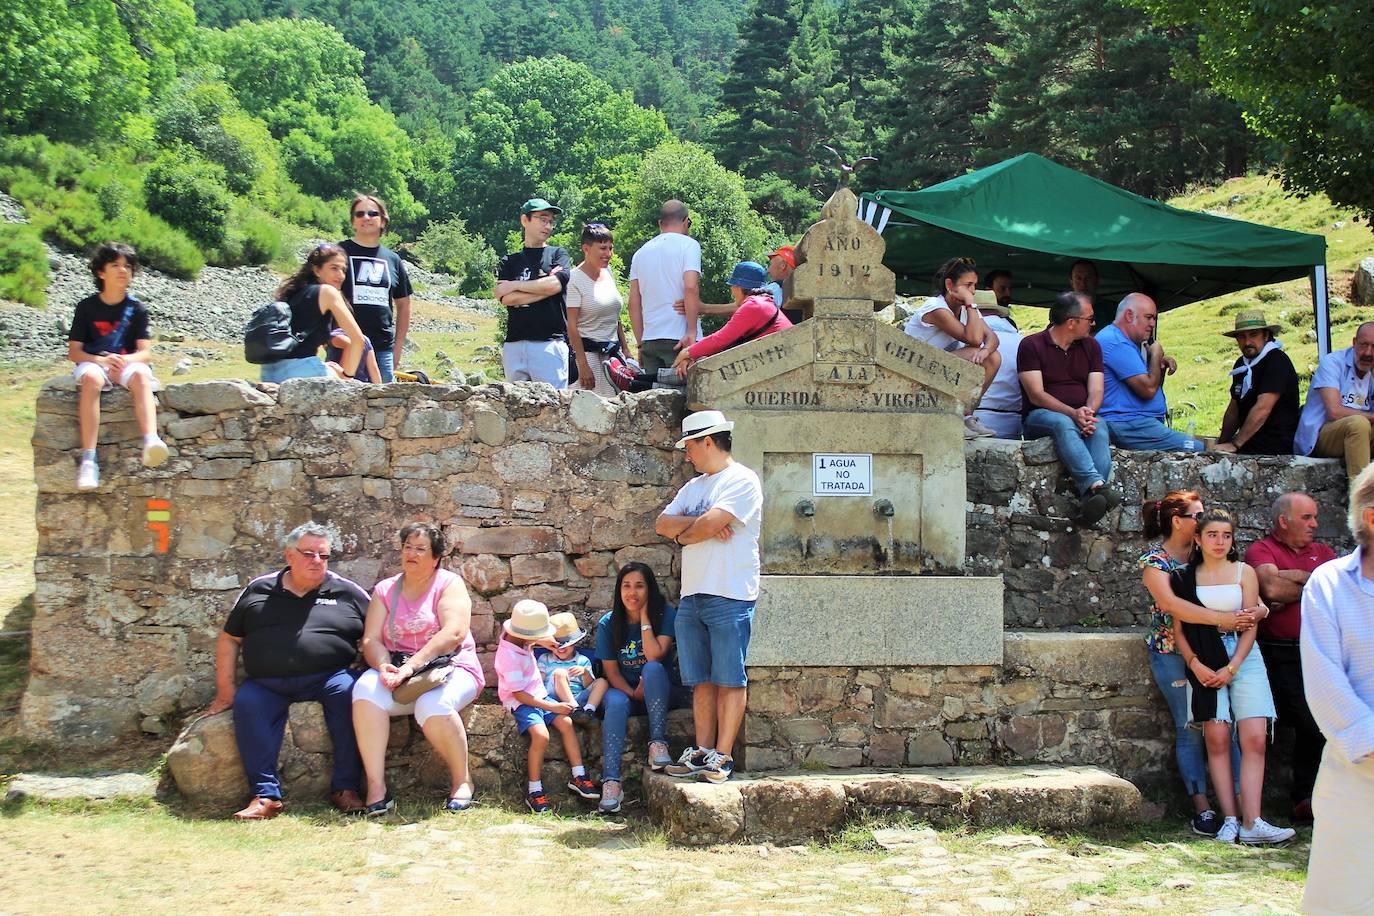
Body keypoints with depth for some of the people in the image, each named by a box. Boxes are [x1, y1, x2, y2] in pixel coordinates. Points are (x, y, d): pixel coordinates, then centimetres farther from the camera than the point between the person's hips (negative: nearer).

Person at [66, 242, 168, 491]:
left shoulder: (136, 309, 6)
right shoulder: (87, 307, 4)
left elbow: (145, 352, -2)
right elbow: (73, 351, 0)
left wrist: (124, 360, -24)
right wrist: (101, 360, -19)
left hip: (127, 365, 1)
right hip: (93, 363, -1)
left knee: (141, 375, -35)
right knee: (91, 379, -37)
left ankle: (151, 442, -57)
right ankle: (88, 460, -45)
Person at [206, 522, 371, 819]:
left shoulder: (347, 592, 11)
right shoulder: (258, 591, 14)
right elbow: (229, 639, 17)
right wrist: (225, 690, 7)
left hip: (328, 676, -1)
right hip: (267, 683, 1)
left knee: (348, 692, -31)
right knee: (247, 703, -29)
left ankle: (345, 788, -24)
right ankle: (266, 795, -27)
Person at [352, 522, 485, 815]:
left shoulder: (449, 584, 0)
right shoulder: (385, 590, 12)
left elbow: (454, 633, -16)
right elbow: (371, 640, 3)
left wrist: (412, 665, -26)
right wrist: (384, 667, -21)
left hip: (450, 668, -3)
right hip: (400, 671, 3)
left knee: (433, 704, -36)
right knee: (366, 689, -29)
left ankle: (461, 780, -12)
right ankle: (376, 787, -29)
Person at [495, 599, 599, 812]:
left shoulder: (518, 639, 1)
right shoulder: (508, 656, -24)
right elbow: (518, 694, -23)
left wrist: (541, 642, 16)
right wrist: (553, 707, -22)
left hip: (539, 696, 9)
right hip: (520, 703, -8)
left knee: (566, 723, -11)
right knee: (541, 735, -29)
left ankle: (578, 777, -4)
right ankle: (534, 791, -18)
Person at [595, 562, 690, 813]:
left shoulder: (665, 614, -7)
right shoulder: (608, 624, -2)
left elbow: (655, 655, -20)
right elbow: (611, 671, -2)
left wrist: (644, 617, -19)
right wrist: (633, 693, -19)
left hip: (662, 691, -1)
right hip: (625, 690, 1)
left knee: (652, 668, -33)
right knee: (615, 703, -34)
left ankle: (657, 743, -35)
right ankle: (610, 781, -43)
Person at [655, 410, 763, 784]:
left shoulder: (742, 481, -6)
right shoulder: (693, 487, 20)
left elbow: (710, 524, -19)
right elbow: (662, 523, 7)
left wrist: (683, 533, 1)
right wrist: (702, 524, -8)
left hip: (729, 596, -8)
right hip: (691, 597, 8)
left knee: (729, 680, -3)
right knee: (702, 681, 9)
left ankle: (723, 756, -2)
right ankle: (702, 751, 13)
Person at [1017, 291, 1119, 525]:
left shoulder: (1091, 346, 15)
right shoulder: (1031, 345, -1)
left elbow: (1096, 391, 5)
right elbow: (1036, 395, -11)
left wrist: (1088, 412, -20)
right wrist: (1073, 413, -24)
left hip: (1082, 417, 4)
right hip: (1039, 417, -3)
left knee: (1099, 427, -32)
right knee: (1063, 424, -38)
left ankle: (1089, 501, -52)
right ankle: (1097, 486, -56)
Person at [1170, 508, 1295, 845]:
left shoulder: (1244, 572, 8)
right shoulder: (1185, 578, 8)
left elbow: (1251, 626, 2)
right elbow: (1179, 628, 5)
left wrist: (1232, 668, -9)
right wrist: (1196, 665, -10)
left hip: (1243, 659, 1)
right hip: (1204, 663, 0)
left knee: (1255, 738, -11)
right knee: (1217, 739, -9)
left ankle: (1252, 823, -15)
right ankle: (1229, 820, -7)